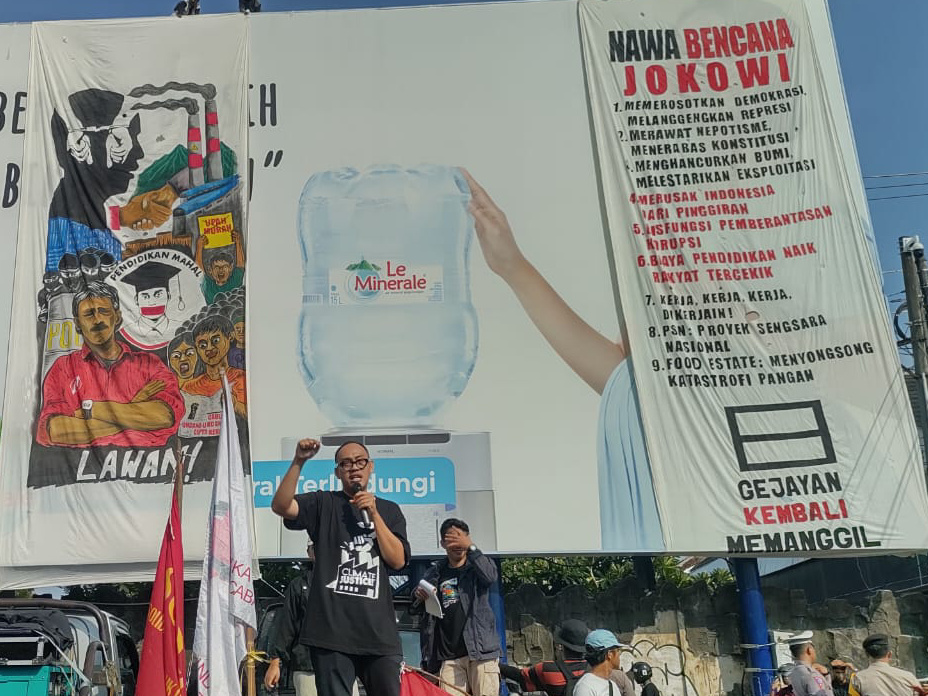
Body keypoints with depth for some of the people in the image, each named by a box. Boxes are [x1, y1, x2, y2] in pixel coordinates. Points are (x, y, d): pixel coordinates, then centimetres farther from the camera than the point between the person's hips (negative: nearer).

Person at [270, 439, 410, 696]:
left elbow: (398, 560, 5)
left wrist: (373, 514, -2)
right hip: (331, 629, -2)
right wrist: (298, 462, -19)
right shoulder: (323, 503, 9)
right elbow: (280, 506, -9)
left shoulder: (388, 509, 17)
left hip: (378, 630, 2)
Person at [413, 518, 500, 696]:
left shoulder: (476, 567, 10)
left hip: (480, 650, -2)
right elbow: (415, 609, 13)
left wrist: (471, 547, -21)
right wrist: (418, 596, -9)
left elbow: (491, 576, -13)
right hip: (448, 657, 2)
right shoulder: (435, 573, 17)